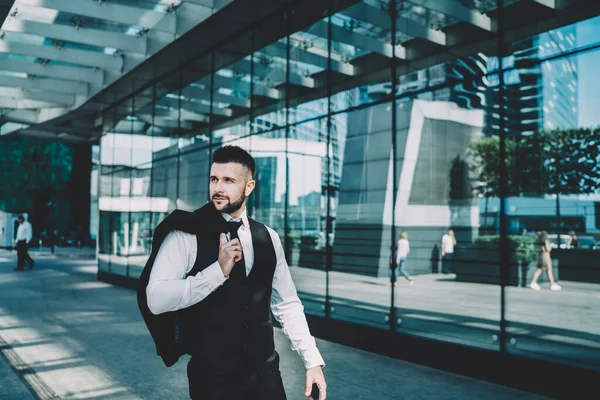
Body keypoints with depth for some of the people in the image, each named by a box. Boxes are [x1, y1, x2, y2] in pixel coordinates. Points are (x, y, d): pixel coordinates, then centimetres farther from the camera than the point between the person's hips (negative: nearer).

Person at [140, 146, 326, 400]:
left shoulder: (268, 238, 2)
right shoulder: (185, 234, -10)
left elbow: (287, 304, 7)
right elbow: (156, 299, -20)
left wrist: (312, 360, 1)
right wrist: (218, 270, -25)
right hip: (212, 378, -3)